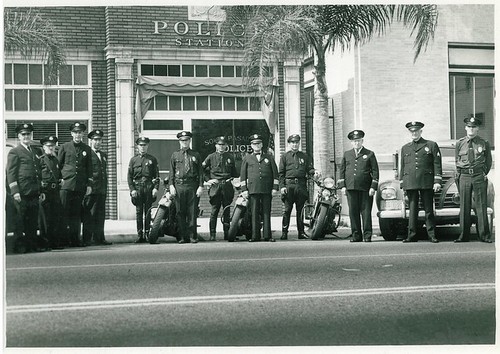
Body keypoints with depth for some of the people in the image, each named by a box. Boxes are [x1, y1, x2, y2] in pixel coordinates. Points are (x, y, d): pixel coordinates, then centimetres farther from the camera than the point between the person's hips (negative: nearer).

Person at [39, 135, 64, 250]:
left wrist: (61, 180, 10)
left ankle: (57, 242, 8)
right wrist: (40, 192, -15)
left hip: (56, 191, 6)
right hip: (45, 191, -6)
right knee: (47, 218, -4)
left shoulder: (56, 160, 18)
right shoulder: (40, 160, -2)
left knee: (57, 217, 4)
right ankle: (47, 241, 1)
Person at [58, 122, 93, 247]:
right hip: (66, 185, -2)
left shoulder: (86, 149, 12)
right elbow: (58, 165, 8)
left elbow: (89, 168, 14)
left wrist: (89, 184, 7)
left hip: (80, 186, 2)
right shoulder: (64, 147, 5)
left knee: (77, 213, 4)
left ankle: (75, 239, 7)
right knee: (65, 213, -5)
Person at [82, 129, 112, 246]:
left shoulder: (103, 155, 20)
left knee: (100, 214, 9)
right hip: (91, 188, -7)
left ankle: (99, 238, 14)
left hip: (102, 188, 7)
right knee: (89, 214, -5)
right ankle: (87, 239, -2)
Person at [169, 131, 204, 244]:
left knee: (192, 212, -2)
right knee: (180, 212, 1)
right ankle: (183, 237, 5)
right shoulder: (175, 155, 11)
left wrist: (200, 186, -1)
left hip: (192, 185, -1)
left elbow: (200, 172, 8)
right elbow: (171, 172, 10)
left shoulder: (195, 155, 10)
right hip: (179, 185, 1)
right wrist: (171, 185, -1)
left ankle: (193, 235, 4)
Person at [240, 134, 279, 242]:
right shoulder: (247, 158, 14)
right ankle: (255, 235, 0)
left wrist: (275, 187, 3)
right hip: (253, 189, 0)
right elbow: (243, 175, 12)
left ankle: (267, 235, 0)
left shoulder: (269, 157, 15)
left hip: (267, 189, 0)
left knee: (266, 212, -1)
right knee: (254, 213, -2)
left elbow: (275, 173, 12)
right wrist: (244, 189, 3)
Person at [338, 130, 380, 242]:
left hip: (365, 188, -2)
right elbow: (342, 170, 15)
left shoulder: (370, 154, 8)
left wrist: (373, 187, -6)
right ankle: (356, 235, 7)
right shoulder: (346, 154, 16)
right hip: (350, 188, 3)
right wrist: (342, 186, 4)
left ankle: (367, 235, 1)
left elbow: (375, 171, 3)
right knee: (353, 212, 1)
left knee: (366, 212, -3)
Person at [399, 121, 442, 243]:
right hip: (410, 183, 2)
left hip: (427, 183, -2)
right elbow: (402, 168, 19)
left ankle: (432, 235, 4)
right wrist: (402, 184, 12)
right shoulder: (405, 148, 18)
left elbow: (437, 164, 3)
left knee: (429, 209, 0)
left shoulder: (431, 145, 8)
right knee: (412, 209, 1)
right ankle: (412, 235, 3)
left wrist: (437, 181, -6)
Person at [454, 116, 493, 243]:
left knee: (481, 206, -1)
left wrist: (484, 174, 6)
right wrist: (460, 174, 10)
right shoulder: (460, 143, 7)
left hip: (479, 177, -1)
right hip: (464, 176, 1)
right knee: (464, 206, 2)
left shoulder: (484, 143, 4)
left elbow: (488, 161, 13)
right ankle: (464, 235, 7)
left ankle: (484, 235, 4)